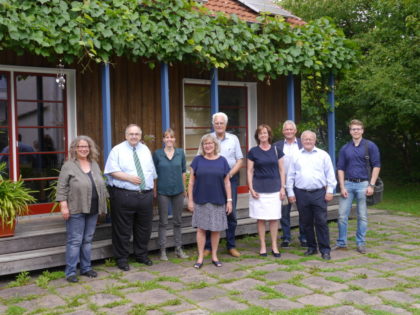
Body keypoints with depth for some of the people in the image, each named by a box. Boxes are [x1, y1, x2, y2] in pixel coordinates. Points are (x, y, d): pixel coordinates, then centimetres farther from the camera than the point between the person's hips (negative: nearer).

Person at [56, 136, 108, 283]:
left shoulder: (94, 164, 12)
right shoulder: (68, 165, -5)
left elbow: (101, 185, 17)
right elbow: (61, 187, -8)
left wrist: (103, 204, 14)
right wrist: (63, 206, -14)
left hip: (93, 210, 5)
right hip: (76, 210, -5)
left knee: (88, 240, 12)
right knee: (74, 241, -2)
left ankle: (86, 268, 22)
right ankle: (70, 272, 5)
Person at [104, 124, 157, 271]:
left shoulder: (145, 150, 15)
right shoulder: (118, 150, -1)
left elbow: (152, 172, 19)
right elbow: (112, 171, -10)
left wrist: (152, 188, 14)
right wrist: (129, 178, -17)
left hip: (146, 195, 5)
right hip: (124, 196, -5)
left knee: (144, 228, 14)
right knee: (123, 229, 1)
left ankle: (141, 255, 30)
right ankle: (122, 259, 15)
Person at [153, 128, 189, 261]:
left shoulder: (180, 153, 3)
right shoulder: (157, 154, -2)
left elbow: (183, 171, 8)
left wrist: (184, 189, 7)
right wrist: (154, 190, -2)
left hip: (178, 191, 2)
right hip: (163, 191, -2)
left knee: (178, 221, 10)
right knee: (163, 222, 5)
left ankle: (178, 248, 20)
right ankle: (163, 250, 12)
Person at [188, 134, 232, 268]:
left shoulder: (222, 161, 3)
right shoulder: (197, 160, 1)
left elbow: (227, 182, 5)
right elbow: (191, 181, 2)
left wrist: (229, 200, 1)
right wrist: (190, 200, -2)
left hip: (218, 201, 1)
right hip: (201, 201, -1)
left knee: (216, 229, 8)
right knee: (201, 229, 4)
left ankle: (214, 256, 22)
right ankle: (200, 257, 14)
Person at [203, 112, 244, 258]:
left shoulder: (233, 139, 7)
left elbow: (240, 160, 6)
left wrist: (230, 174, -8)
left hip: (230, 179, 2)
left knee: (231, 213, 5)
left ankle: (231, 246, 16)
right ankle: (208, 246, 11)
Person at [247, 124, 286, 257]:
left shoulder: (276, 150, 5)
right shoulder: (253, 151, 1)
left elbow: (281, 170, 7)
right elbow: (249, 171, 2)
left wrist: (282, 188, 2)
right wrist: (251, 189, -5)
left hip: (274, 188, 1)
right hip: (259, 188, -1)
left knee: (274, 218, 4)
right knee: (261, 218, 3)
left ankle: (274, 246, 15)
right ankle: (262, 246, 14)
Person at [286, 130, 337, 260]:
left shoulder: (323, 155, 4)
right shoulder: (296, 156, 8)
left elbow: (330, 174, 3)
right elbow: (290, 176, 8)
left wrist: (329, 191, -3)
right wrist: (290, 192, 3)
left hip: (319, 193, -2)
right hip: (301, 194, 2)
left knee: (321, 222, -3)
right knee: (306, 222, 9)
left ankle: (325, 250, 4)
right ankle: (311, 247, 22)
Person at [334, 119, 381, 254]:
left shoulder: (370, 146, 0)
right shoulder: (345, 148, 8)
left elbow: (376, 166, -1)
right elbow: (340, 168, 9)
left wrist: (371, 185, -8)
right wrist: (342, 187, 0)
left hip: (363, 184, -2)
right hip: (348, 184, 2)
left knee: (362, 216, 5)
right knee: (342, 215, 3)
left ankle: (361, 243, 16)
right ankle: (341, 242, 15)